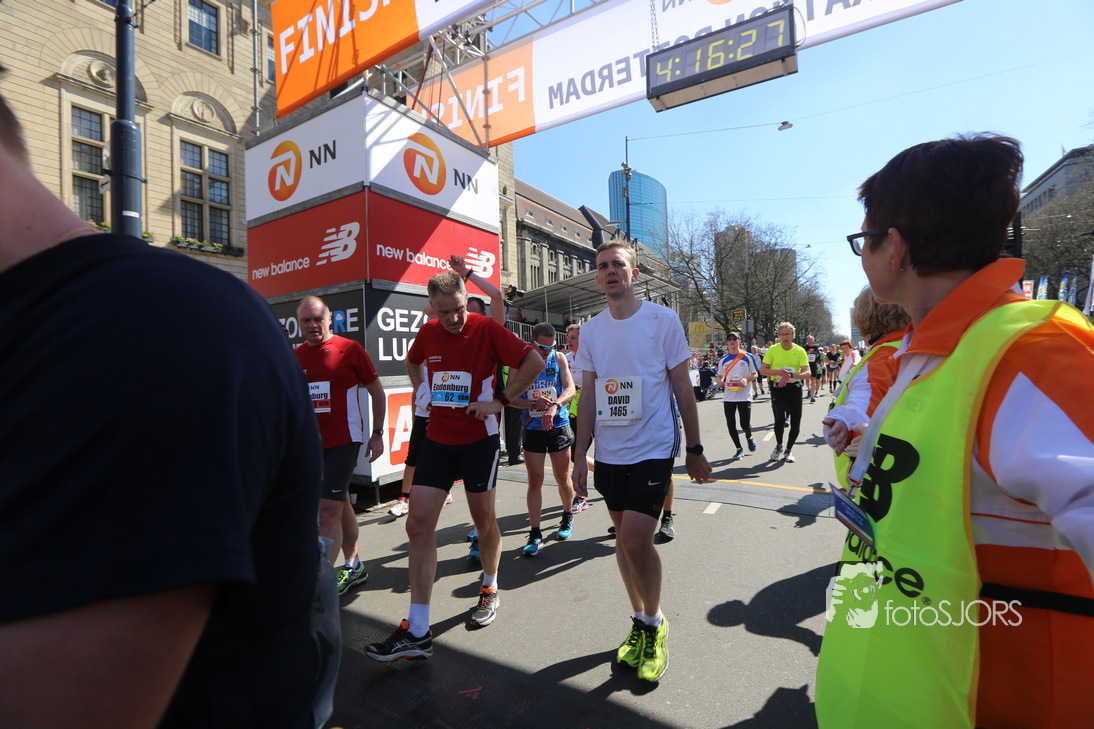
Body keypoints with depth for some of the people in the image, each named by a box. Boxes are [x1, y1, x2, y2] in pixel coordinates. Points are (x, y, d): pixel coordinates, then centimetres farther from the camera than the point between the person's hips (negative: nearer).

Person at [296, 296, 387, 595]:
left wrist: (377, 433, -4)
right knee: (340, 505, 18)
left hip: (343, 441, -6)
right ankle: (353, 567, 33)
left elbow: (377, 393, -2)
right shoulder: (294, 357, 6)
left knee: (327, 511, -10)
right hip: (310, 444, 6)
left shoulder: (349, 349, -7)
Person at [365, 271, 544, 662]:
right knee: (418, 524, -3)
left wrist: (500, 401, -13)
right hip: (437, 439, 4)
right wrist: (420, 391, 12)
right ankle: (417, 633, 6)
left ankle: (489, 590, 39)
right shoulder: (428, 332, 4)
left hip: (479, 440, -4)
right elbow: (412, 360, 27)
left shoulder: (486, 329, -10)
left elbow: (534, 362, -12)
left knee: (484, 521, 10)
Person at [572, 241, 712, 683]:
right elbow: (589, 397, 8)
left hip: (653, 448, -4)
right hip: (608, 452, 5)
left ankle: (653, 623, 18)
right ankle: (641, 621, 35)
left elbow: (682, 389, -2)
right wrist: (579, 456, 6)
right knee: (624, 539, 14)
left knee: (635, 541, -11)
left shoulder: (663, 320, -5)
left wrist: (694, 449, -1)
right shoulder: (590, 330, 6)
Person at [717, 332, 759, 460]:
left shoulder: (747, 357, 1)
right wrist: (720, 381, -7)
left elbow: (755, 375, 5)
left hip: (744, 396, -3)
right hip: (728, 397, 3)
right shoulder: (723, 359, 9)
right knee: (730, 425, 1)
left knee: (745, 424, -5)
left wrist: (746, 379, -16)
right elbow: (720, 376, 16)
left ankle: (749, 437, 31)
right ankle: (739, 449, 18)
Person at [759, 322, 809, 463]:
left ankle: (788, 450, 26)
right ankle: (778, 446, 12)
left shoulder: (800, 351, -2)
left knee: (796, 423, 3)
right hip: (777, 388, -1)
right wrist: (778, 372, -19)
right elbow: (762, 370, -2)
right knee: (780, 419, -15)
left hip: (795, 388, 1)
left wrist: (791, 375, -27)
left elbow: (807, 373, -10)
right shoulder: (772, 350, -2)